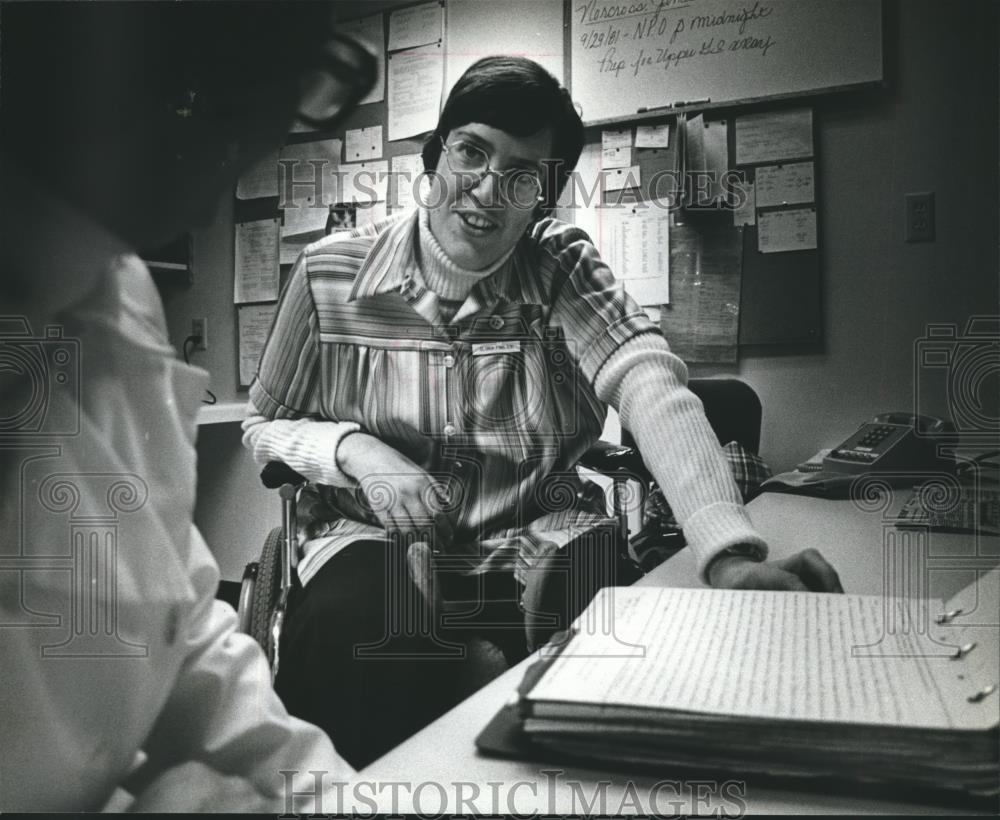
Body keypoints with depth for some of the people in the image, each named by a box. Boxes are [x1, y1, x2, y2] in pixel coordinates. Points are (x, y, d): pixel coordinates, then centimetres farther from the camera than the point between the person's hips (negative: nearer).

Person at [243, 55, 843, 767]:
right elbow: (264, 423, 8)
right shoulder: (330, 273, -4)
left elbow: (652, 385, -24)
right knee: (348, 632, -34)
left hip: (539, 539, 2)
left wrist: (731, 554, -42)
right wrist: (353, 450, -16)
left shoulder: (565, 267, -4)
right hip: (376, 539, -1)